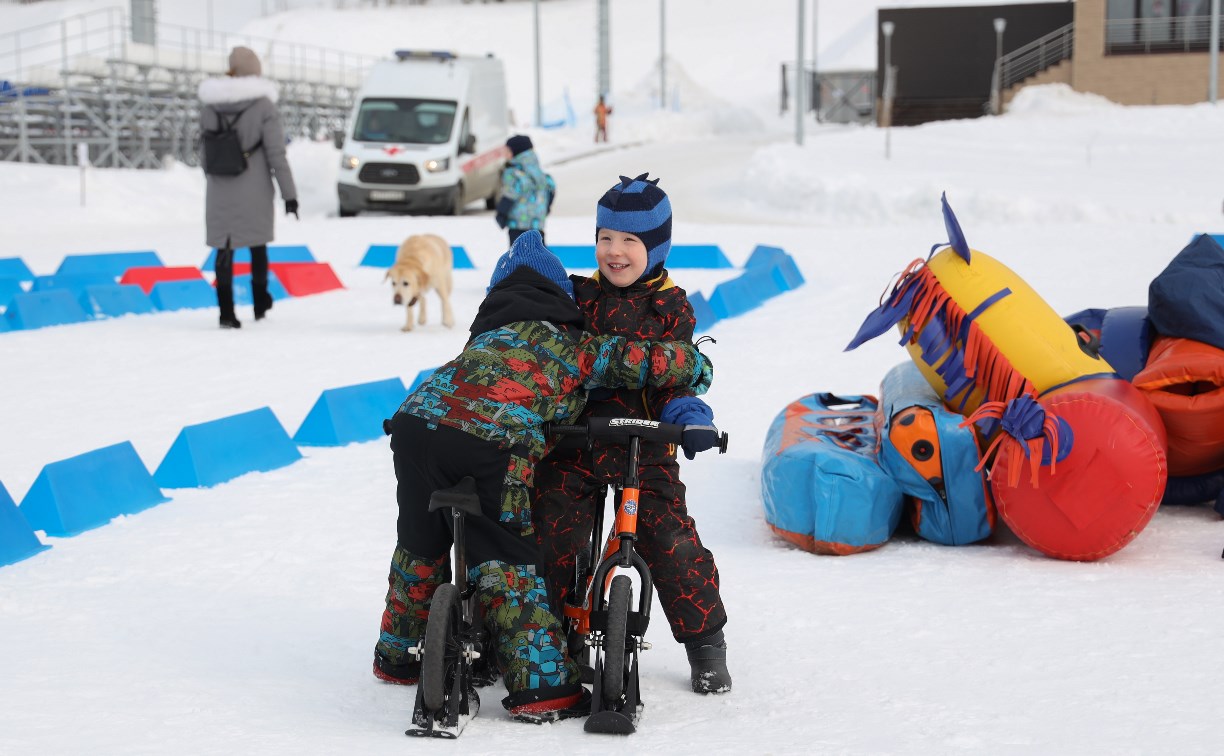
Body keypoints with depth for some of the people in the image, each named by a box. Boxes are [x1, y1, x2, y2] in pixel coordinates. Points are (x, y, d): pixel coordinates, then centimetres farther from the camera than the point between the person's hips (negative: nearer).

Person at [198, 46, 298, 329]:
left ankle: (226, 312, -2)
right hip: (254, 190, -1)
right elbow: (276, 154, -12)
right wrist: (289, 194, -8)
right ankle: (260, 304, 28)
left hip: (220, 190, 1)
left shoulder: (210, 106, -2)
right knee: (257, 245, 17)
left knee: (224, 249, 5)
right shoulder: (263, 106, -11)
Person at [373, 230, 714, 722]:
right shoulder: (577, 349, 19)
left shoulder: (489, 334, 34)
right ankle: (542, 687, 1)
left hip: (417, 419, 5)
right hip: (493, 443, -5)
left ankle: (398, 658, 40)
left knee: (420, 547, 24)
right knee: (509, 563, 4)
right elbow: (644, 361, 11)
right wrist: (697, 369, 31)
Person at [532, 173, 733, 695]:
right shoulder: (577, 296, 8)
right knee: (553, 538, -2)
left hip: (643, 444, -2)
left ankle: (705, 641, 12)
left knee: (670, 539, -7)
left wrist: (687, 414, -21)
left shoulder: (670, 307, 2)